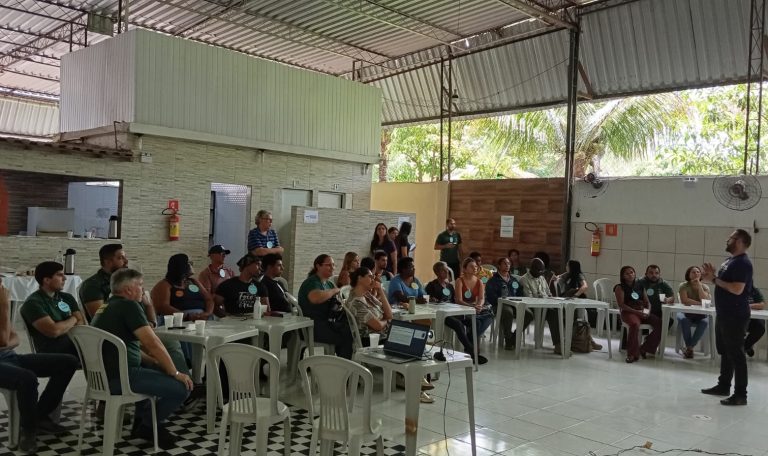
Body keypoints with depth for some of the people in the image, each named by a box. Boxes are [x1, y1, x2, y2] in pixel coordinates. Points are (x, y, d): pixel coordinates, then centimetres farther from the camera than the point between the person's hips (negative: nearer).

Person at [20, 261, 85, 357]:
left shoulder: (67, 298, 19)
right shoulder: (33, 303, -3)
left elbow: (82, 324, 9)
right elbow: (54, 331, -15)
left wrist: (63, 328, -9)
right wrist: (73, 320, 3)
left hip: (76, 348, 7)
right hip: (53, 355, -7)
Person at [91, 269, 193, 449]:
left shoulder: (107, 307, 19)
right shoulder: (129, 306, -12)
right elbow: (152, 343, -19)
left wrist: (155, 363, 14)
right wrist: (176, 373, -9)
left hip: (102, 373, 11)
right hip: (119, 376, -11)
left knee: (160, 371, 30)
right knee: (181, 388, -14)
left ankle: (142, 421, 26)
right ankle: (148, 426, 9)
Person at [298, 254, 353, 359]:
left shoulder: (329, 283, 19)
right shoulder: (311, 282, -9)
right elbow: (315, 298, -31)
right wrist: (334, 291, -15)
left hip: (329, 322, 9)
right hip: (312, 325, -9)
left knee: (352, 330, -12)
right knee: (346, 338, -23)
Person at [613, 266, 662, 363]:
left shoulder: (640, 286, 19)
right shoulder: (620, 288, 2)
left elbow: (647, 302, 19)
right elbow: (621, 305, -8)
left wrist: (648, 311, -4)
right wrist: (637, 312, -17)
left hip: (643, 312, 6)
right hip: (629, 312, -6)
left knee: (659, 323, -18)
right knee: (635, 324, -38)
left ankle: (645, 349, -5)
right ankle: (632, 354, -25)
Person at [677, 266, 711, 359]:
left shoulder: (705, 287, 5)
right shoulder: (684, 286, -1)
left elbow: (705, 301, -14)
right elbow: (684, 300, -16)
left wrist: (699, 286, -15)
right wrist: (699, 303, -16)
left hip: (700, 314, 2)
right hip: (685, 312, -2)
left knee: (705, 322, -32)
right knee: (683, 320, -36)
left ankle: (689, 347, -19)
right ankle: (689, 347, -20)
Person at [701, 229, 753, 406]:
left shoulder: (742, 263, -17)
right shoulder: (729, 261, 14)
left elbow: (737, 289, -26)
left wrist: (714, 279, -19)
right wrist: (711, 277, 3)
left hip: (735, 317, -10)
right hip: (724, 315, 10)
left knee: (736, 354, -6)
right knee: (725, 352, 17)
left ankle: (740, 395, 0)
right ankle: (723, 386, 28)